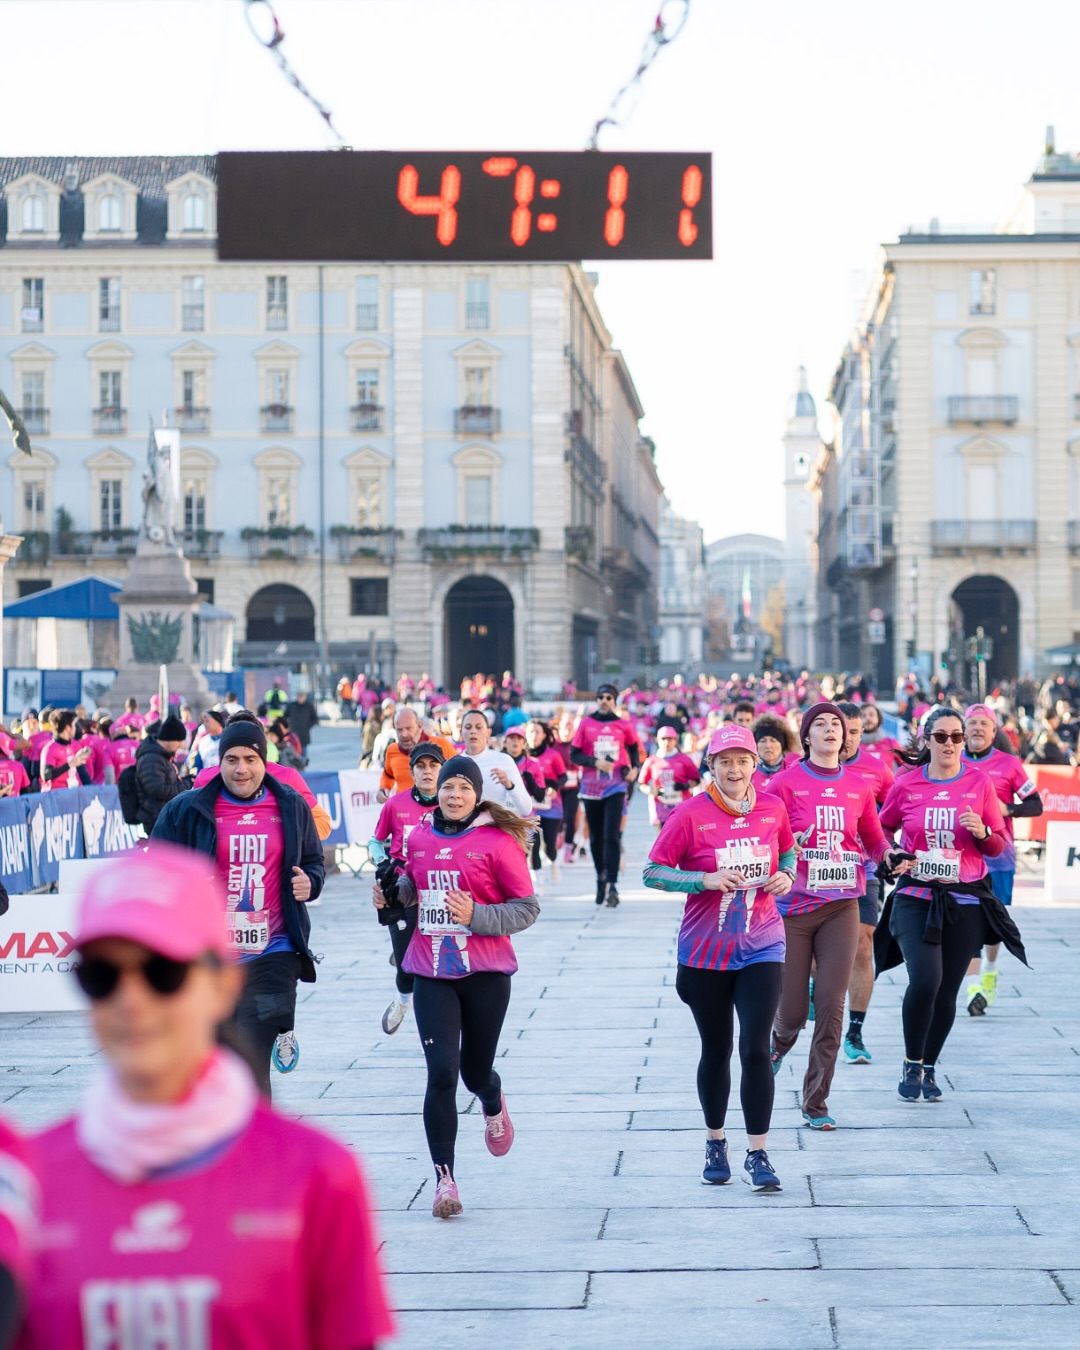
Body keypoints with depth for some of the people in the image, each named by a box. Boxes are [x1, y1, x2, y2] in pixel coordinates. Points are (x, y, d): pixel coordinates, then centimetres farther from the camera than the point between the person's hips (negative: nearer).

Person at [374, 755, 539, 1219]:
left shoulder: (498, 842, -8)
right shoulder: (419, 838, 4)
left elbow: (527, 908, -8)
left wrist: (476, 916, -21)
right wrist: (392, 892, 1)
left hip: (485, 973, -2)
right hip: (432, 973, 2)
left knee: (475, 1072, 12)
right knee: (441, 1073, -9)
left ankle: (493, 1107, 51)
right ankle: (444, 1178, -2)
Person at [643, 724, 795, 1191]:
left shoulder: (773, 809, 0)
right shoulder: (690, 815, -9)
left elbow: (787, 851, 19)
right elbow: (652, 872, -8)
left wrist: (786, 875, -3)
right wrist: (706, 880, -20)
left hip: (761, 947, 1)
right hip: (705, 951, -1)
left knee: (755, 1048, -10)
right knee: (716, 1051, 11)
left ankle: (757, 1155, -3)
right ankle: (715, 1143, 31)